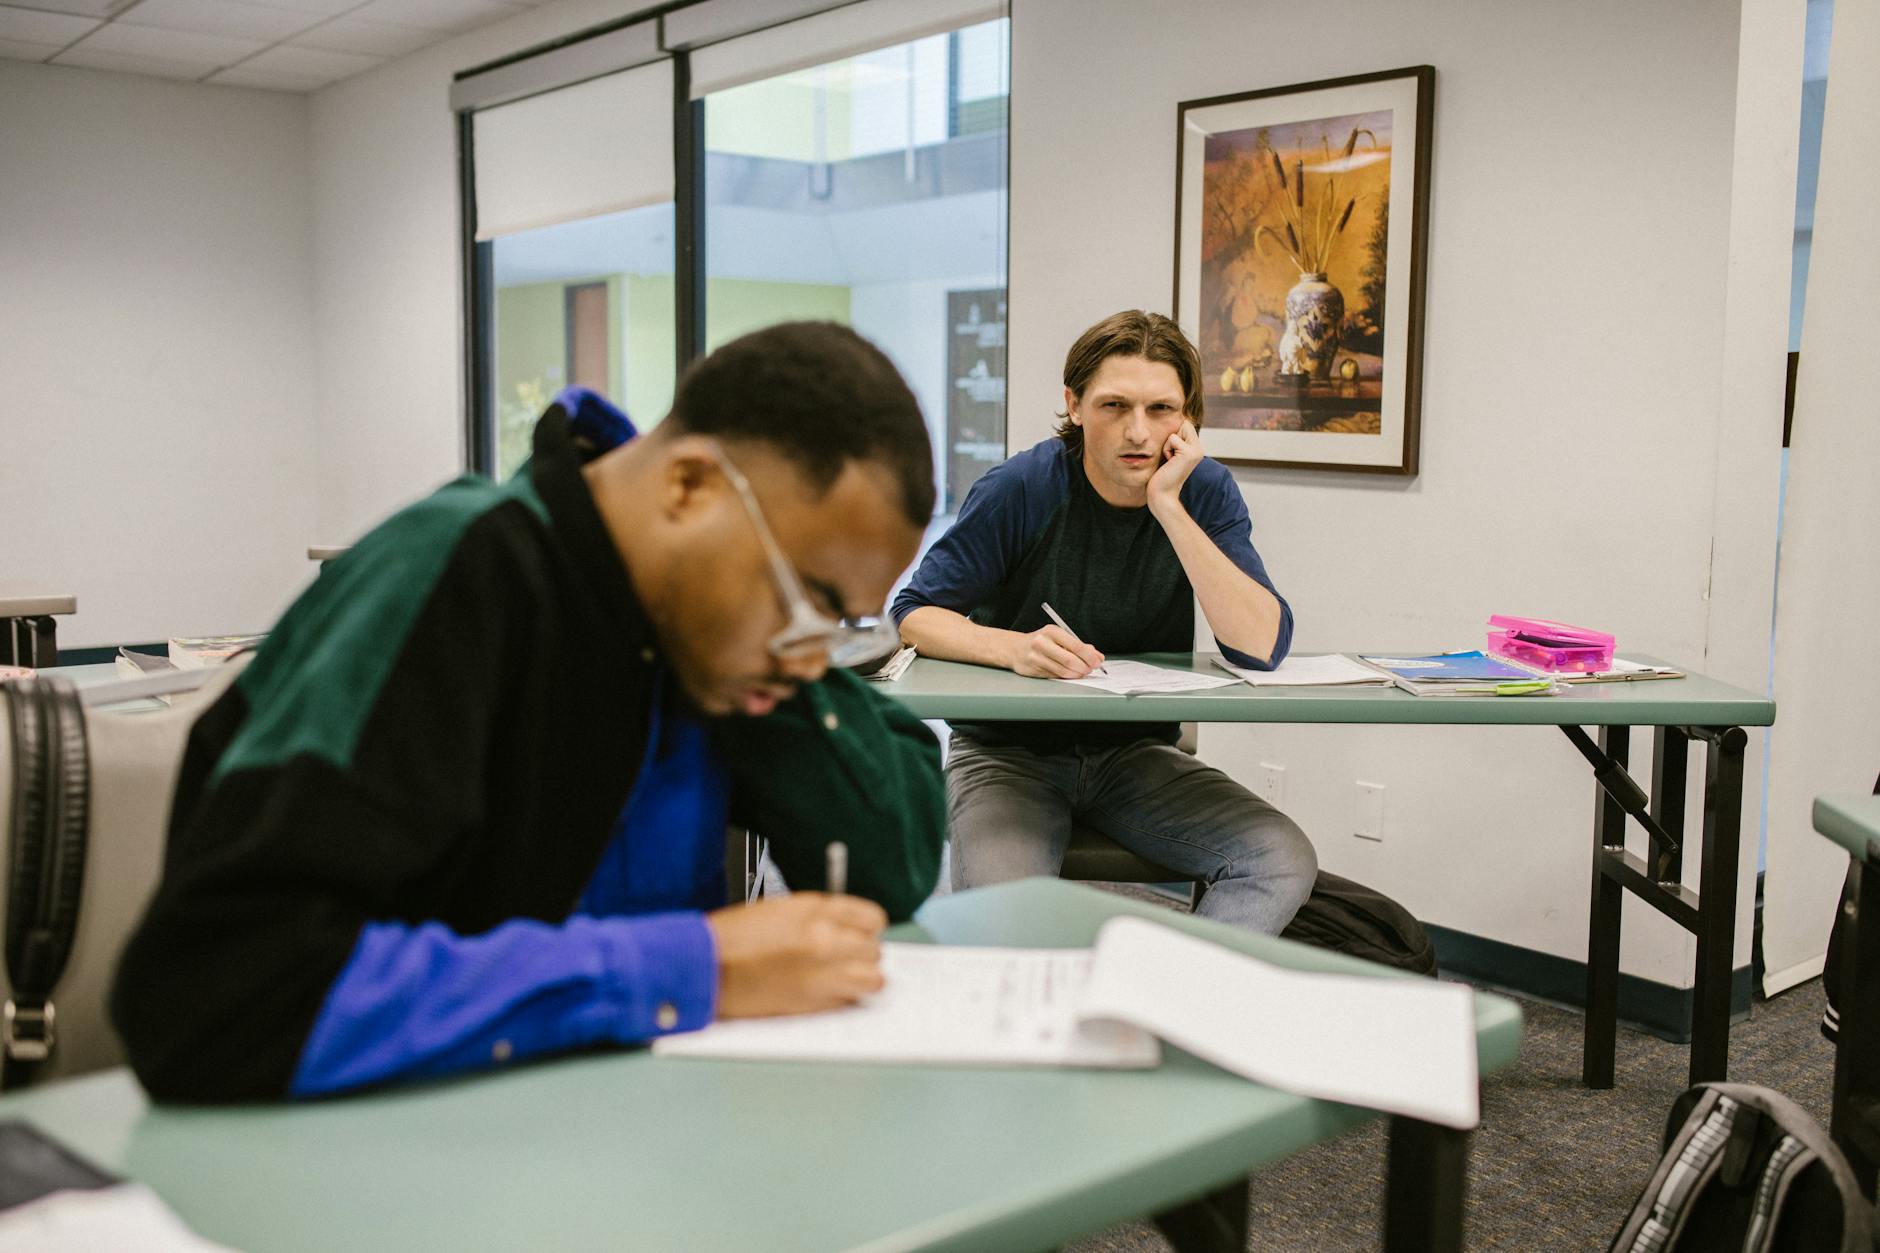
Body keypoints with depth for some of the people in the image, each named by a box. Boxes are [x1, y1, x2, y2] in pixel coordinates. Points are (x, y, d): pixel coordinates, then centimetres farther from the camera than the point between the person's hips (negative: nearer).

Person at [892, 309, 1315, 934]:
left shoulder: (1206, 491, -5)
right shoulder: (1021, 489, -13)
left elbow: (1263, 646, -17)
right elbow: (914, 615, -9)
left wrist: (1169, 506, -23)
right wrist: (1014, 647, -30)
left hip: (1138, 753, 3)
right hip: (1008, 751, -3)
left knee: (1283, 860, -20)